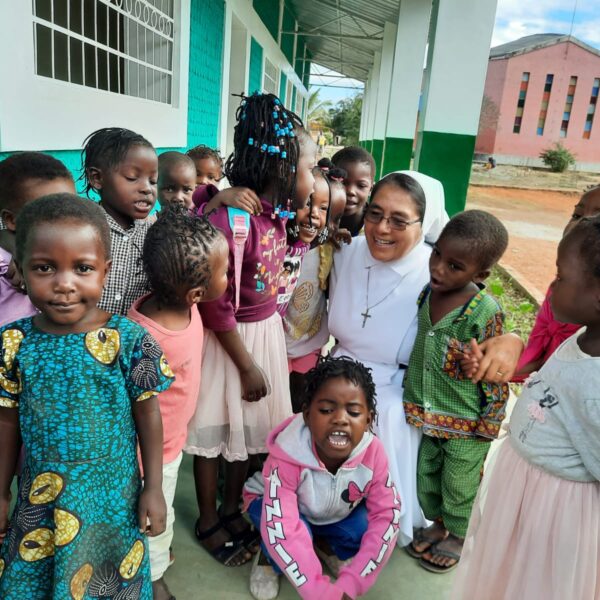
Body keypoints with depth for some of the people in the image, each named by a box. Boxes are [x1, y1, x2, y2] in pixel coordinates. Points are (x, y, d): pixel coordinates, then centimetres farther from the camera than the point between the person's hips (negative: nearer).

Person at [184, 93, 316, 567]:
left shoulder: (277, 213, -3)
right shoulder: (228, 219, -27)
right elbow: (216, 307, -21)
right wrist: (247, 365, -13)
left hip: (267, 330, 8)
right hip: (229, 340, -8)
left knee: (249, 429, 20)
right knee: (214, 434, 13)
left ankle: (231, 509, 43)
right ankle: (208, 524, 35)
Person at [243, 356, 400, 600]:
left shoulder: (373, 452, -29)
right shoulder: (287, 457, -39)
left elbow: (386, 515, -25)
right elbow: (282, 531, -41)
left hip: (336, 514, 4)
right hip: (276, 506, -3)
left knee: (366, 530, -23)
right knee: (300, 532, -33)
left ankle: (326, 545, 13)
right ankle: (270, 559, 4)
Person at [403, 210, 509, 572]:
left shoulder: (485, 312, -25)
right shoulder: (425, 294, -8)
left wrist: (489, 426, -11)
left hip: (465, 423, -5)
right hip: (427, 415, 6)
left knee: (459, 484, 18)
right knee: (427, 475, 23)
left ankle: (458, 536, 44)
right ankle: (438, 523, 50)